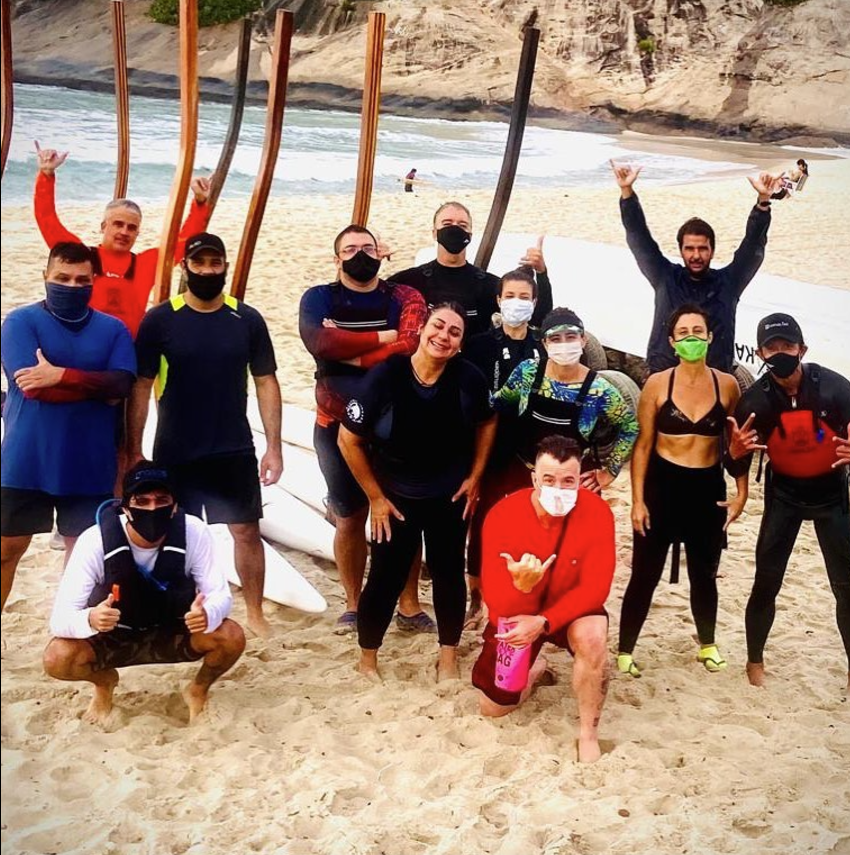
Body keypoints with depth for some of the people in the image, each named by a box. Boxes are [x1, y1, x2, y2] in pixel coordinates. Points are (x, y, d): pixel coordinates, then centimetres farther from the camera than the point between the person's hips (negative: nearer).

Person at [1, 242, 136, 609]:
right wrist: (97, 386, -12)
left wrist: (61, 376, -21)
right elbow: (31, 384, -17)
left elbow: (122, 385, -11)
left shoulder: (113, 329, 5)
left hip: (90, 466, 2)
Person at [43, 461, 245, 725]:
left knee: (232, 638, -26)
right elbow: (59, 617, -27)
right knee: (57, 658, -28)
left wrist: (207, 615, -45)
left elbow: (220, 593, -19)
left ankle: (199, 689, 9)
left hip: (174, 633, 1)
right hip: (112, 637, 0)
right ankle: (105, 683, 9)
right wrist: (90, 620, -52)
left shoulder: (193, 532, -24)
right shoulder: (94, 540, -27)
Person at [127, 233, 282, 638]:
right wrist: (134, 451, -4)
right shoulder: (159, 320, -5)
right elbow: (140, 387, -3)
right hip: (174, 454, -1)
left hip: (234, 451, 1)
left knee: (246, 530, 5)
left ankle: (255, 615, 20)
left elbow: (266, 382, 2)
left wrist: (274, 446, -2)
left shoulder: (247, 320, -1)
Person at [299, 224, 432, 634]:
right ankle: (353, 606, 23)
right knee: (350, 518, 9)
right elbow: (319, 342, -20)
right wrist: (383, 337, -14)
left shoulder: (404, 298, 2)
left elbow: (411, 345, -18)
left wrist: (349, 352, -17)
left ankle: (409, 606, 16)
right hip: (339, 426, 0)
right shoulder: (318, 299, 2)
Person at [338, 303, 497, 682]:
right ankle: (367, 658, 23)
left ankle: (448, 658, 30)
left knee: (449, 573, 11)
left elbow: (487, 423, 4)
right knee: (386, 577, 1)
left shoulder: (469, 378, -18)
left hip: (450, 496, 2)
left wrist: (475, 477, 1)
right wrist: (375, 497, -10)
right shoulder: (385, 376, -24)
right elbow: (349, 440, -14)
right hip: (395, 497, -2)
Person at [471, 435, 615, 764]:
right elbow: (497, 607, -26)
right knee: (493, 707, 5)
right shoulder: (502, 516, -27)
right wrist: (520, 586, -49)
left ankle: (589, 733, -13)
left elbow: (595, 588, -24)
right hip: (517, 613, 1)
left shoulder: (597, 512, -25)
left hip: (570, 609, -1)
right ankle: (536, 667, 38)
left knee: (592, 637, -36)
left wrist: (543, 622, -35)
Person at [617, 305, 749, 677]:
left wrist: (741, 493, 1)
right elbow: (643, 444, -4)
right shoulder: (657, 384, -7)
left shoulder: (727, 385, -2)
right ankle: (625, 649, 16)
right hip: (662, 486, -2)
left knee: (704, 573, 18)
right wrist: (637, 500, -8)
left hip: (708, 489, 2)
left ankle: (707, 643, 40)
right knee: (645, 574, 2)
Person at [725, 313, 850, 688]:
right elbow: (740, 469, -9)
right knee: (766, 581, -1)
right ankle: (754, 660, 18)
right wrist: (736, 452, -32)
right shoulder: (755, 400, -17)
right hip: (784, 492, 0)